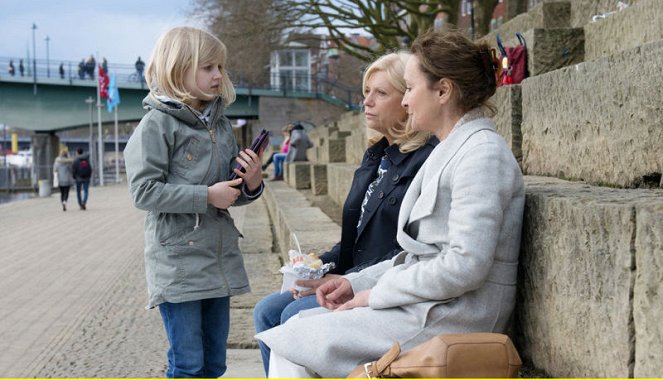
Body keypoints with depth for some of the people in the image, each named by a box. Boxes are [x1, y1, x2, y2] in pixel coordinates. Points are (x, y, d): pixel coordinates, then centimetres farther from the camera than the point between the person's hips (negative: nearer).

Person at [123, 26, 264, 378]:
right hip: (177, 261, -6)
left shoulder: (221, 124, 11)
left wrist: (251, 184, -5)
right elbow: (144, 191, -15)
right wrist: (207, 196, -18)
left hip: (219, 259, 7)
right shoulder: (157, 124, -9)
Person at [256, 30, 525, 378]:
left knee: (292, 343, -10)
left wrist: (377, 294, -14)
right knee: (300, 325, 4)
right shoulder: (451, 151, 17)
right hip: (427, 306, 10)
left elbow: (466, 265, -23)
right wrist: (358, 282, 7)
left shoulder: (482, 153, -15)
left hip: (451, 320, -10)